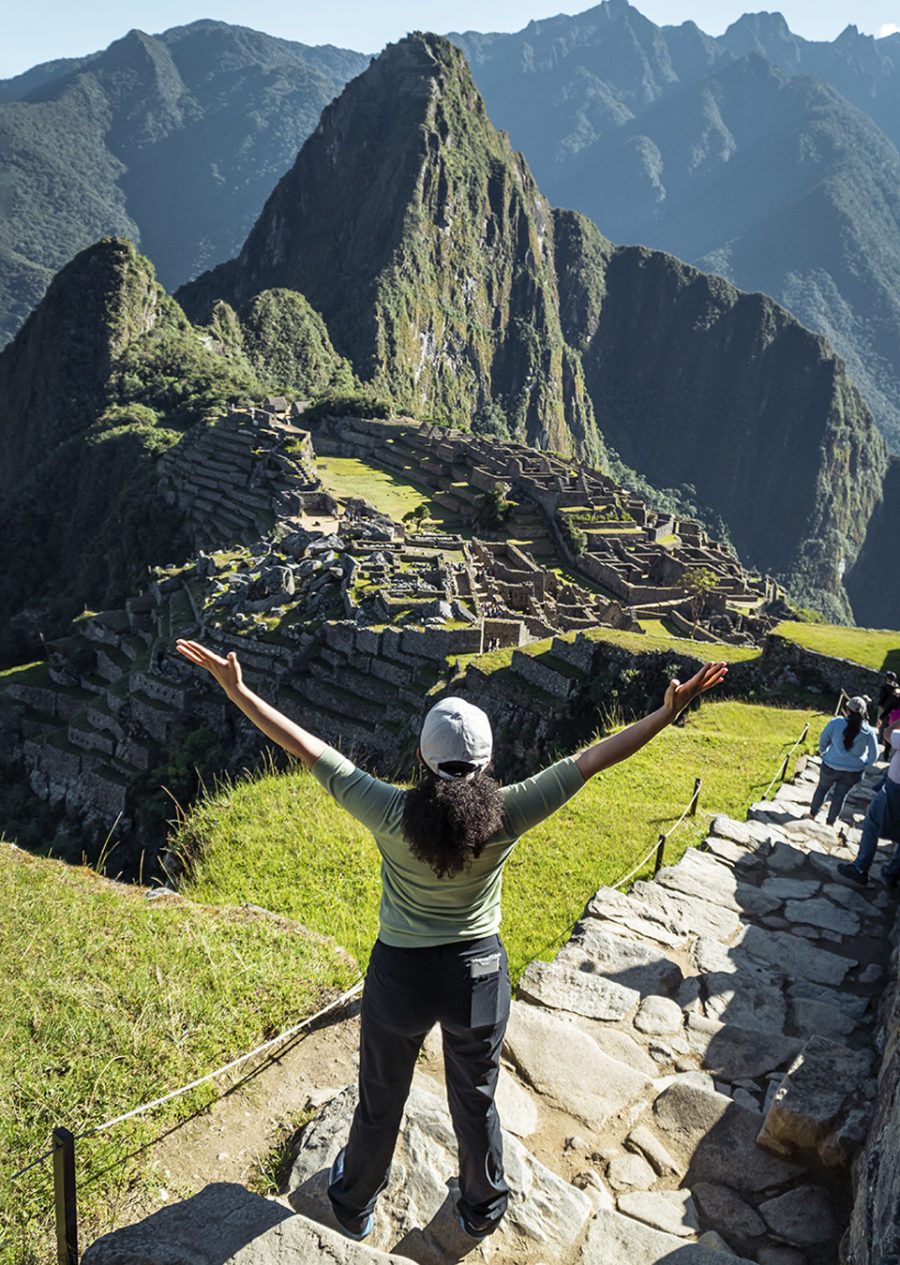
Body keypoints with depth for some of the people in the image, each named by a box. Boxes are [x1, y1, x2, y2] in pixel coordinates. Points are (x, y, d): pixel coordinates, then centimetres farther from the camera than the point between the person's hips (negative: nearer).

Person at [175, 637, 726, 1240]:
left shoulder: (392, 813, -26)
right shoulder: (506, 816, -23)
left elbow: (308, 748, -23)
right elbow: (593, 758, -19)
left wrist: (238, 691, -18)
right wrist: (667, 713, -13)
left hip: (401, 976, -1)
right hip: (479, 973, 1)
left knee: (380, 1102, 24)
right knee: (476, 1103, 25)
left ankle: (356, 1206, 51)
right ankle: (483, 1209, 51)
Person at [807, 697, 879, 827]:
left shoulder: (836, 723, -21)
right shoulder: (869, 732, -17)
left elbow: (823, 740, -6)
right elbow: (873, 755, -6)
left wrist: (823, 754, 12)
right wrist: (863, 766, 10)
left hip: (831, 766, -1)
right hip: (853, 771, 1)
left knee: (822, 788, 24)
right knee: (840, 795, 20)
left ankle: (813, 813, 41)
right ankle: (831, 821, 36)